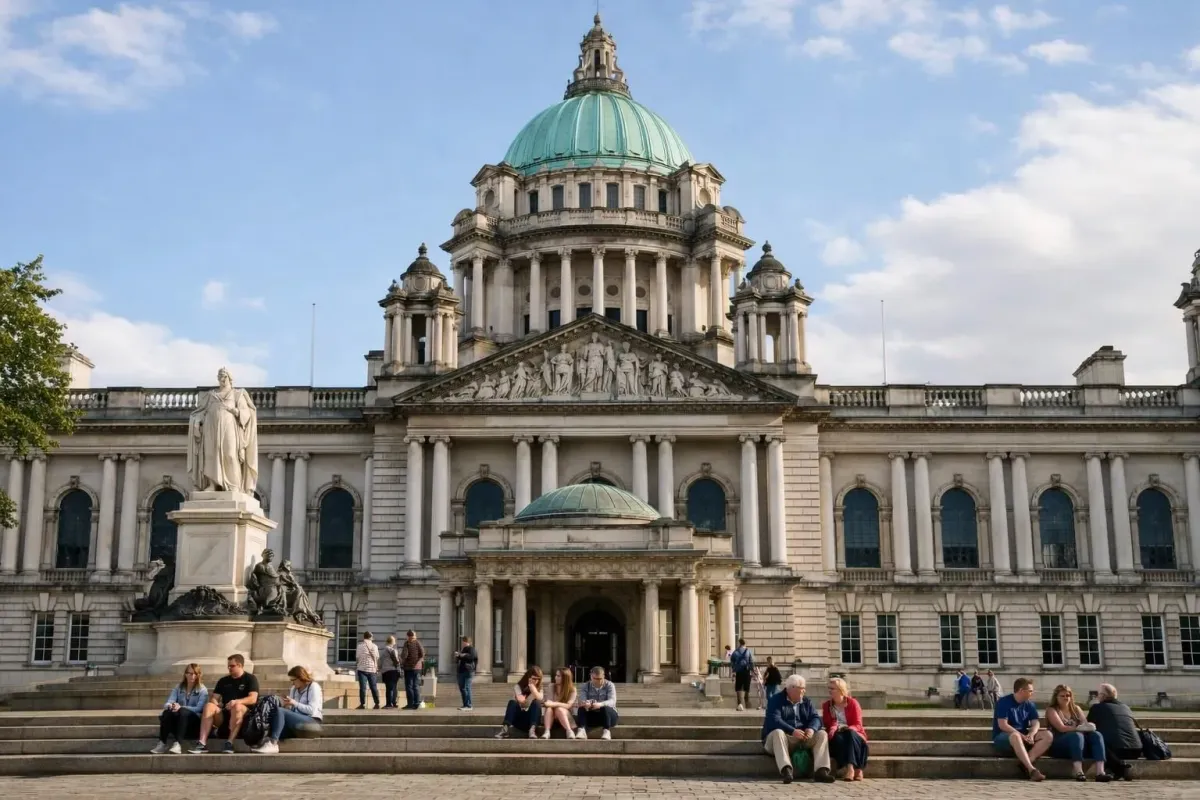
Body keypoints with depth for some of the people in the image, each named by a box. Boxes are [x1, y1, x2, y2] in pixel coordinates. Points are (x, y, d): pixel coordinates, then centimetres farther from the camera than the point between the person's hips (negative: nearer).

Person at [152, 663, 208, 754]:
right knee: (167, 712, -27)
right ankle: (162, 744, -37)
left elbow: (199, 708, -14)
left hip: (195, 721, -3)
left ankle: (178, 744, -48)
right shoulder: (178, 688, 12)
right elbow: (167, 703, -1)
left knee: (183, 712, -34)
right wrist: (170, 706, -27)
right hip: (178, 721, 3)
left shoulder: (202, 690, 1)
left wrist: (181, 707, -28)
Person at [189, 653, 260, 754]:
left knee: (237, 707, -38)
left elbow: (253, 699, -9)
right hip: (224, 713, 4)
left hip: (244, 712, -4)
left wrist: (237, 701, -26)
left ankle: (229, 743, -39)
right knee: (209, 706, -25)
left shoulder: (250, 679, 5)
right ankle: (202, 743, -37)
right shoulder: (223, 681, 19)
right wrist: (215, 703, -13)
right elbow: (214, 697, 12)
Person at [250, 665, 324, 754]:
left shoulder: (313, 687, -1)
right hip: (297, 718, 7)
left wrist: (295, 703, -15)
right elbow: (290, 709, 13)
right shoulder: (294, 689, 21)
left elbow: (312, 710, -12)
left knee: (279, 711, -27)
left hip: (311, 720, -7)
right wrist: (285, 704, -7)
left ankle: (272, 743, -37)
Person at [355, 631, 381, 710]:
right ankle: (377, 703, 6)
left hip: (362, 669, -3)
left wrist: (355, 668, 7)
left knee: (362, 687, -4)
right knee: (374, 687, 8)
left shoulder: (361, 645, -3)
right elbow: (377, 658, 7)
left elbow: (357, 657, -2)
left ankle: (362, 704, -9)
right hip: (372, 669, 3)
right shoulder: (374, 646, 7)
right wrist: (377, 669, 14)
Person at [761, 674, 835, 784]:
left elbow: (815, 718, 3)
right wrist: (792, 731, -31)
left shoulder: (806, 702, 15)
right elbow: (774, 720, -18)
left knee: (822, 734, -15)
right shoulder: (776, 700, -3)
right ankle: (786, 770, -52)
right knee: (778, 732, -36)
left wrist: (812, 728, -21)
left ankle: (821, 771, -32)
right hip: (783, 737, -5)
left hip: (802, 738, 5)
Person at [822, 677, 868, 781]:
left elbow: (858, 725, -3)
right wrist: (833, 728, -23)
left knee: (849, 733, -36)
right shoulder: (826, 705, 11)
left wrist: (848, 728, -25)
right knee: (838, 737, -35)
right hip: (837, 737, 1)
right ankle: (856, 769, -45)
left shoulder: (853, 703, 3)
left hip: (853, 734, -1)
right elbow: (828, 724, 2)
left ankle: (850, 767, -50)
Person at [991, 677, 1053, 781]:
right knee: (1015, 736, -41)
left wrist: (1031, 734, -22)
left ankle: (1026, 763, -31)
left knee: (1047, 735, -16)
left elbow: (1035, 723, 0)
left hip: (1023, 736, 6)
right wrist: (1021, 735, -25)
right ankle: (1031, 769, -48)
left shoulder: (1030, 705, 10)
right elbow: (1002, 725, -18)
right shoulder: (1004, 702, -9)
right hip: (1003, 736, -6)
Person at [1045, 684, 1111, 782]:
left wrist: (1089, 726, -17)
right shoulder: (1052, 710, 6)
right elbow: (1062, 728, -10)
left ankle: (1100, 772, -42)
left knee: (1096, 735, -24)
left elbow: (1086, 724, 8)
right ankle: (1079, 772, -52)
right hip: (1058, 747, -5)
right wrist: (1080, 728, -23)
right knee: (1076, 735, -35)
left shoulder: (1076, 709, 23)